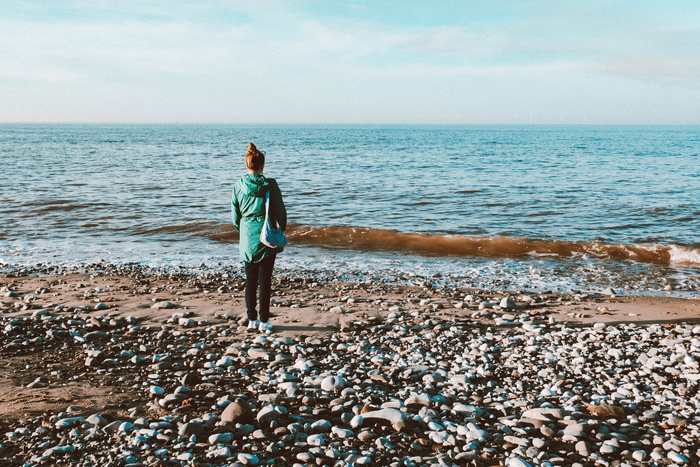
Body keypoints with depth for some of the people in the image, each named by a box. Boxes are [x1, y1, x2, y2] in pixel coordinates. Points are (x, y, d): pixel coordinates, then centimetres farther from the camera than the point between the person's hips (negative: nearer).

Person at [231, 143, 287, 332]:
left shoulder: (238, 185, -1)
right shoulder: (270, 184, -8)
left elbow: (235, 214, 6)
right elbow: (280, 211, -4)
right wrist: (280, 231, 10)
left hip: (247, 238, 2)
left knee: (250, 279, 12)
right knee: (265, 279, 3)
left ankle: (252, 319, 17)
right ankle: (264, 321, 6)